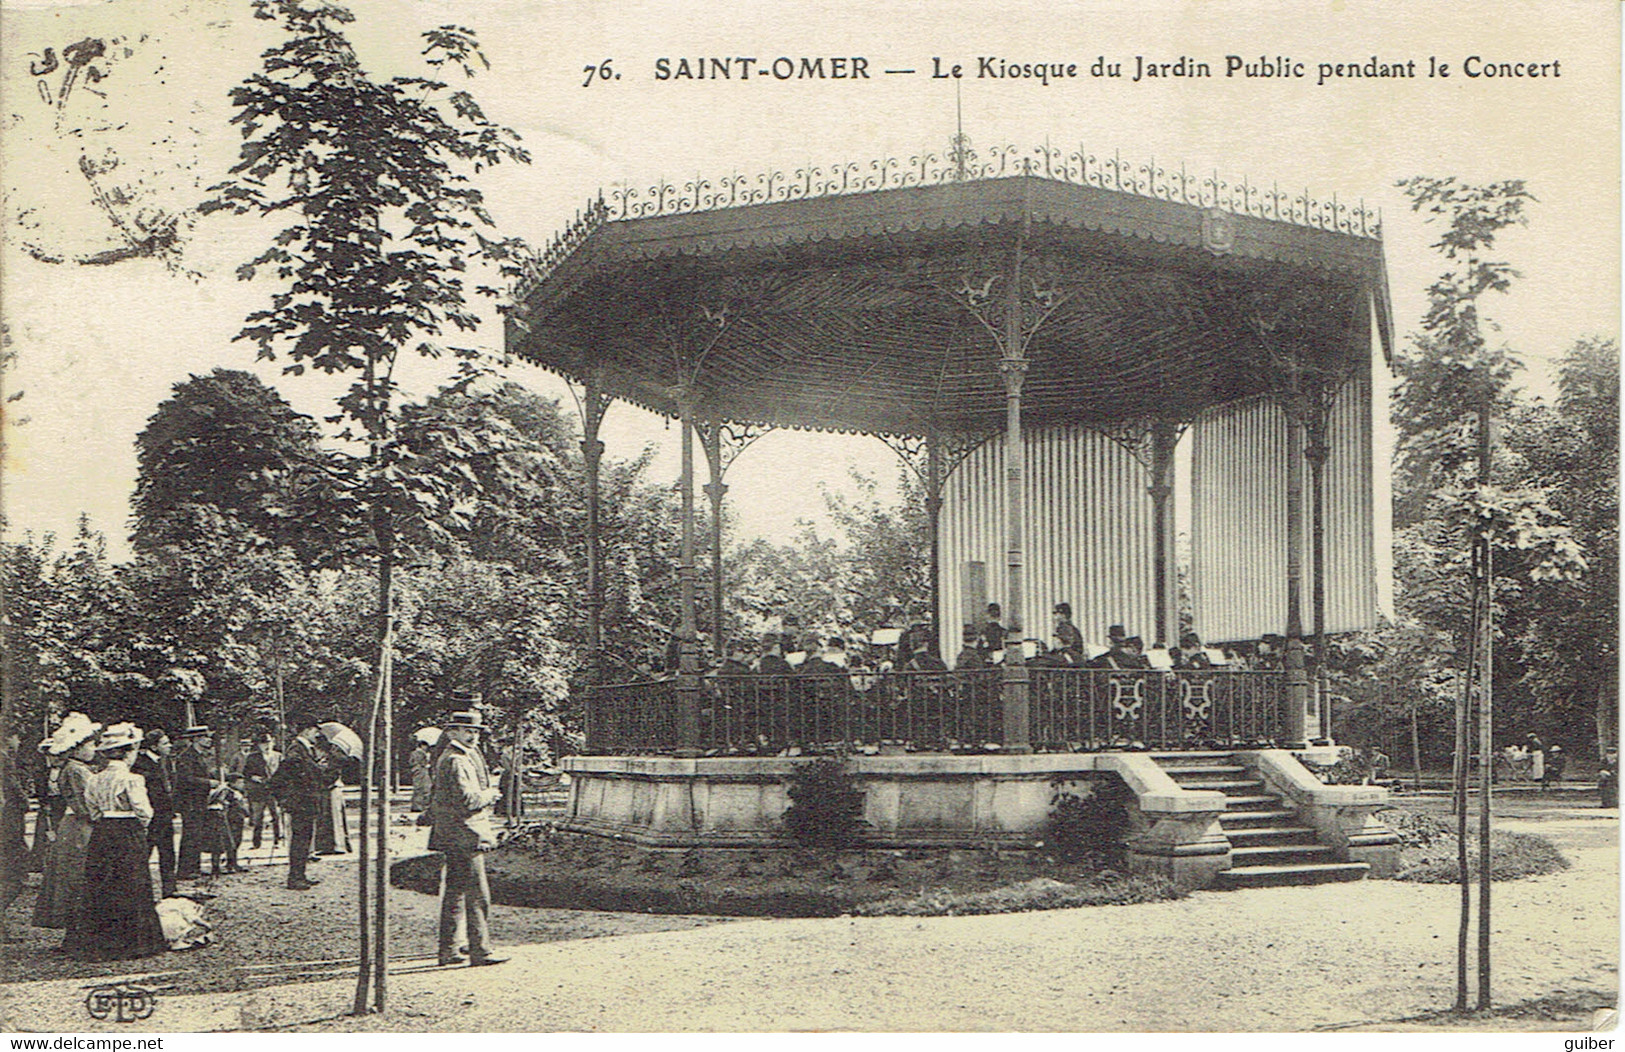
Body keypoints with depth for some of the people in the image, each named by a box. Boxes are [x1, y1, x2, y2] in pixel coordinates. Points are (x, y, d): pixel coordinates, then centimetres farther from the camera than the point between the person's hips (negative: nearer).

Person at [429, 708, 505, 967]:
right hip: (465, 836, -11)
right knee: (477, 895, -8)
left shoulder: (447, 758, 18)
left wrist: (486, 795, 11)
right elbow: (467, 800, -23)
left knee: (453, 894, 13)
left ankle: (448, 951, 18)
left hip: (451, 838, 11)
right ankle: (480, 951, -6)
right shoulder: (456, 761, -16)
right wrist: (489, 795, -6)